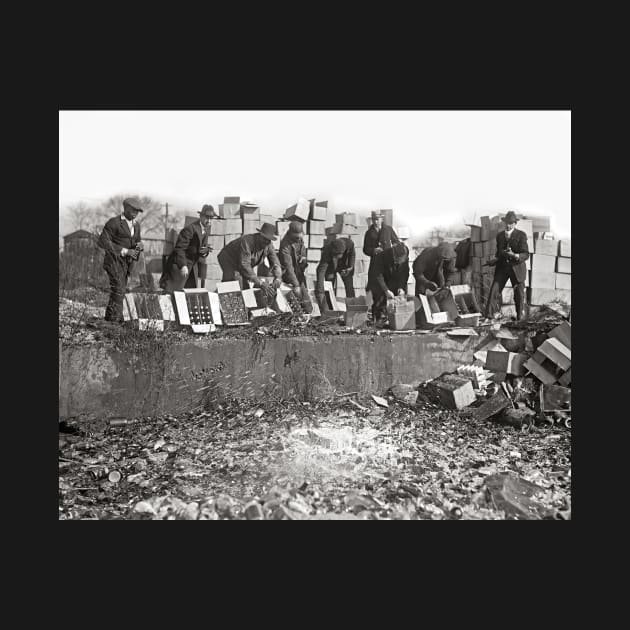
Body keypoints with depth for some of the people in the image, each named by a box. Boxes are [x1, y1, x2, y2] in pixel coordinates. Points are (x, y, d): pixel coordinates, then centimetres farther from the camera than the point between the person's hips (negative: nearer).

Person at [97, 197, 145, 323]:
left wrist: (140, 245, -7)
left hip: (127, 262, 7)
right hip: (114, 260, -7)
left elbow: (137, 242, 20)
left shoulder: (136, 225, 12)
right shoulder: (114, 222, -9)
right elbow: (103, 242, -15)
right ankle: (113, 320, -16)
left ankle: (110, 319, 19)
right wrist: (125, 251, -21)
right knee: (118, 290, -17)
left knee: (119, 291, 10)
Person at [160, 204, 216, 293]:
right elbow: (179, 248, -23)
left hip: (193, 264, 8)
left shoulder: (207, 228, 5)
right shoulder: (190, 229, -22)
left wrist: (205, 250, -9)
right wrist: (183, 265, -32)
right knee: (174, 291, -11)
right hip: (180, 262, -8)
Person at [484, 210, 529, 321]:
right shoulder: (500, 235, 9)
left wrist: (515, 256, -31)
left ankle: (519, 316, 24)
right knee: (494, 290, -9)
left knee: (519, 294, 6)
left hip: (517, 267, -3)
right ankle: (488, 316, -8)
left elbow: (526, 254, -11)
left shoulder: (521, 235, -6)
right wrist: (494, 260, -1)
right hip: (502, 267, 3)